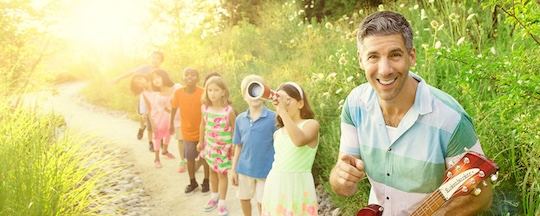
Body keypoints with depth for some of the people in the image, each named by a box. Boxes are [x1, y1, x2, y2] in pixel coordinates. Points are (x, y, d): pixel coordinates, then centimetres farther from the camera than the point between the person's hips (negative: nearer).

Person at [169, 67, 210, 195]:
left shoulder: (203, 93, -20)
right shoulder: (178, 93, -13)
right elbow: (174, 108, 3)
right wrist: (171, 125, 12)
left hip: (202, 131, -2)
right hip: (187, 132, 2)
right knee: (190, 158, 14)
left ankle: (206, 182, 29)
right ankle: (193, 183, 32)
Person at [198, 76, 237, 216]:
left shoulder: (229, 111, -23)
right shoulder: (205, 108, -11)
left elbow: (235, 130, -13)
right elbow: (203, 125, 5)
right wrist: (201, 142, 12)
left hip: (224, 147, -4)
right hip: (210, 144, 4)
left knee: (222, 173, 6)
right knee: (213, 171, 20)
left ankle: (222, 203, 21)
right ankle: (214, 197, 40)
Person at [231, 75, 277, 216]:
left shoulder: (273, 117, -13)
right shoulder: (240, 119, 1)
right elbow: (238, 146, 8)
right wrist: (233, 169, 8)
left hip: (266, 168, -4)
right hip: (244, 168, 4)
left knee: (262, 203, 9)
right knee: (244, 199, 20)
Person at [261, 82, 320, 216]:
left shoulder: (311, 124, -8)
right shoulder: (277, 133, 11)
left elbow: (299, 140, -30)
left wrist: (283, 111, -28)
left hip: (297, 187, -6)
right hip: (275, 187, 6)